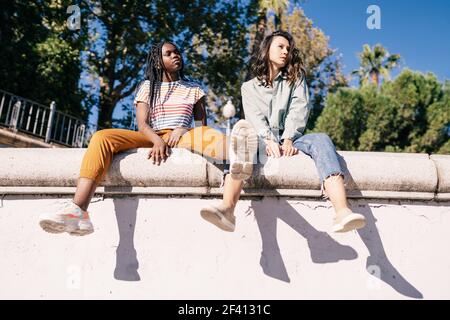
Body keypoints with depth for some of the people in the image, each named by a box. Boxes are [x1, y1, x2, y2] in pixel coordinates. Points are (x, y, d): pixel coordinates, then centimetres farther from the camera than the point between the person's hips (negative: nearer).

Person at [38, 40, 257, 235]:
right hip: (151, 139, 1)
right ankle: (78, 211, -43)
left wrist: (183, 130, -11)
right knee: (102, 137, -25)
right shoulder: (147, 87, 17)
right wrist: (157, 140, -20)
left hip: (182, 138, 0)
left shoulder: (193, 89, 21)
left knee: (208, 134, -34)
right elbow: (142, 124, 4)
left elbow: (202, 124, 13)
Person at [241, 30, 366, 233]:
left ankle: (342, 213, -53)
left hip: (289, 140, 1)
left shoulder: (296, 78, 24)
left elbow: (299, 109, 5)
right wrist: (269, 141, -20)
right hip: (262, 141, -1)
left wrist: (288, 139, -14)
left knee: (321, 139, -32)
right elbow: (255, 117, 1)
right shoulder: (249, 87, 21)